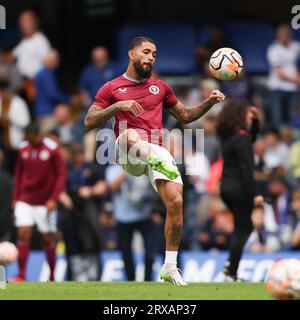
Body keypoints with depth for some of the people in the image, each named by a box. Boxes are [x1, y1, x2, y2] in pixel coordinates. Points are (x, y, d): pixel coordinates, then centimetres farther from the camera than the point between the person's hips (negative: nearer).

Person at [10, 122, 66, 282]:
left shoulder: (52, 149, -9)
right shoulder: (23, 149, 4)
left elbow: (61, 175, -7)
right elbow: (18, 174, 13)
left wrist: (53, 199, -15)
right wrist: (15, 198, 8)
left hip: (45, 202, -3)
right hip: (25, 201, 3)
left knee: (48, 238, 5)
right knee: (23, 234, -9)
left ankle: (52, 276, 16)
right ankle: (21, 276, -9)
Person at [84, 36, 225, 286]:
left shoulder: (161, 88, 22)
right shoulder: (111, 89, 12)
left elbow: (185, 116, 30)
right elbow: (89, 122, 3)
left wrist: (209, 102, 15)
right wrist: (118, 106, -11)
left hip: (157, 151, 3)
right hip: (128, 154, -3)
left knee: (175, 202, -15)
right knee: (130, 134, -38)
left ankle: (170, 267, -4)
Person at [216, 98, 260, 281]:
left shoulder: (228, 136, 11)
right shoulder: (241, 137, -16)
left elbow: (252, 138, 32)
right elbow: (246, 169, -20)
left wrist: (255, 120, 19)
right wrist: (253, 195, -20)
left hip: (227, 186, 9)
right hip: (239, 187, -9)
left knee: (243, 227, 21)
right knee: (242, 230, -2)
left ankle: (231, 264, 10)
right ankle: (232, 273, -4)